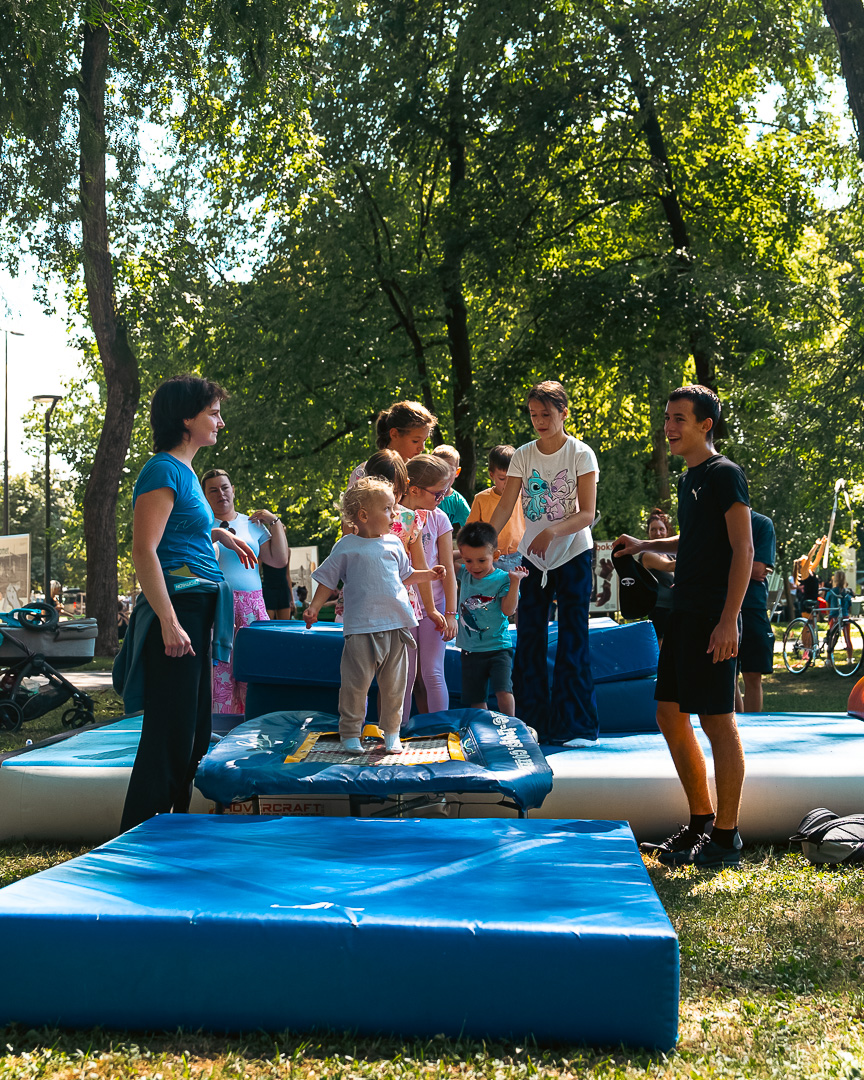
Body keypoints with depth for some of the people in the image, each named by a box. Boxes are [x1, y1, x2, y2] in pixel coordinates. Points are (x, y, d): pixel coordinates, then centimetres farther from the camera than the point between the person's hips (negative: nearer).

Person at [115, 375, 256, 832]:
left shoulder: (184, 472, 17)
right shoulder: (163, 470, -12)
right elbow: (143, 550, -20)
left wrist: (217, 533, 25)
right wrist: (169, 623, -25)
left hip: (196, 614, 10)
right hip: (176, 608, -10)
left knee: (193, 731, 14)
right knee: (170, 734, -7)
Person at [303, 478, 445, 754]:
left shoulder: (394, 543, 12)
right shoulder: (346, 547, -1)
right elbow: (327, 580, 3)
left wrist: (429, 575, 15)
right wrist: (314, 607, -6)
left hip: (396, 625, 4)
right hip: (362, 628, -4)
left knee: (394, 684, 7)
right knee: (356, 684, -2)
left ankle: (391, 733, 20)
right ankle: (350, 734, 11)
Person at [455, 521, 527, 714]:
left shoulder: (502, 579, -9)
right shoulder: (464, 574, 4)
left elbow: (508, 610, -17)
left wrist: (515, 582, -24)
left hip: (498, 646, -5)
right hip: (470, 649, 5)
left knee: (503, 692, -18)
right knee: (475, 700, 8)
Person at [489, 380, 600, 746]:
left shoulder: (581, 454, -7)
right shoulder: (523, 455, 3)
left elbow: (587, 513, -13)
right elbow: (505, 507, -1)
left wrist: (551, 532, -29)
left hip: (572, 555, -4)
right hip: (532, 556, 4)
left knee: (572, 641, -4)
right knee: (529, 639, 5)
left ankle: (576, 726, 2)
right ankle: (532, 722, 14)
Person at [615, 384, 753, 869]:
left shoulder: (725, 474, -9)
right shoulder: (689, 479, 17)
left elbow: (743, 548, -15)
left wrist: (728, 620, -21)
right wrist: (645, 545, 23)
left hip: (713, 618, -9)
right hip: (685, 612, 9)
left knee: (718, 721, -5)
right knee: (671, 714, 11)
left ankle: (726, 838, 4)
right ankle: (701, 824, 22)